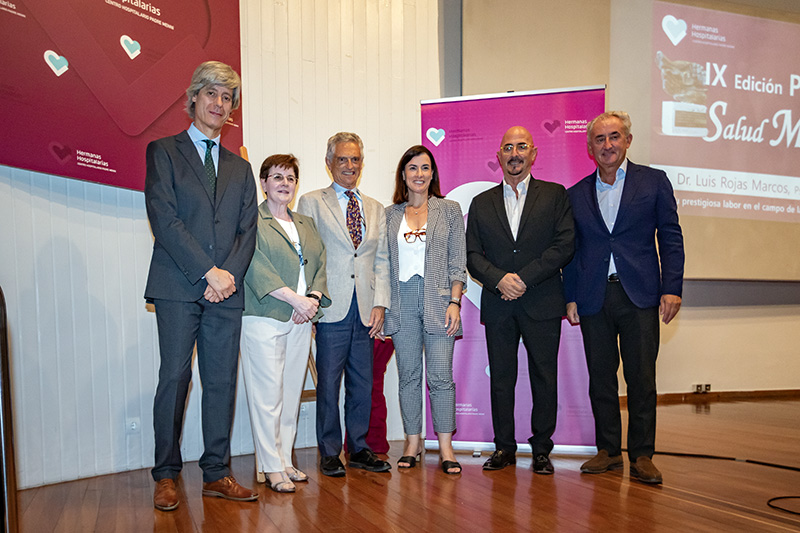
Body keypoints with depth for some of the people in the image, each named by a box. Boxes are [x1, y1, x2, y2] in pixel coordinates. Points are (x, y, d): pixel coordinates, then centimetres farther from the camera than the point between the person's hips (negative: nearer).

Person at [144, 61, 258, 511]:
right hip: (178, 287, -4)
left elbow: (248, 231, 12)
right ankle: (166, 475, 11)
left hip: (226, 289, 4)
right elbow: (164, 218, -6)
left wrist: (229, 274, -6)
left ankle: (217, 474, 14)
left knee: (223, 381, 4)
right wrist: (208, 271, -12)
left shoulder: (240, 168, 20)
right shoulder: (163, 151, 7)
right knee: (175, 378, -2)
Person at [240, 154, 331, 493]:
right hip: (264, 318, -5)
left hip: (301, 321, 6)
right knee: (268, 394, -4)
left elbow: (320, 265, 13)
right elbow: (256, 268, -11)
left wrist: (314, 298, -6)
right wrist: (295, 299, -16)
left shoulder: (307, 224, 20)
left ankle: (285, 460, 19)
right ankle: (271, 467, 6)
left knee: (292, 393, 8)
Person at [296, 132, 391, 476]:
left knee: (362, 385, 8)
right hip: (332, 309, -3)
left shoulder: (375, 209, 17)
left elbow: (382, 260, 12)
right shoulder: (311, 203, 5)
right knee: (328, 384, 1)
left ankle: (359, 449, 22)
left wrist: (380, 304, 2)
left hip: (366, 312, 4)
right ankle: (329, 453, 16)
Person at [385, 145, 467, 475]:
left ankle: (446, 447, 8)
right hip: (402, 302, 2)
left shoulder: (449, 210, 6)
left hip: (438, 300, -2)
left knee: (440, 376, -3)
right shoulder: (389, 215, 11)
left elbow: (458, 263, 1)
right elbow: (384, 263, 11)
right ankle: (412, 442, 18)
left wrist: (454, 302, -8)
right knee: (408, 375, 7)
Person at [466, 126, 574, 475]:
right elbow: (472, 255, 6)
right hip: (497, 305, 2)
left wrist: (525, 278, -13)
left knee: (544, 377, 4)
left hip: (542, 303, -2)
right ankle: (504, 447, 19)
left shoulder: (555, 195, 6)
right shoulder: (481, 203, 13)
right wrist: (499, 279, -13)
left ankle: (541, 449, 17)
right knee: (501, 378, 7)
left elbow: (565, 246, -5)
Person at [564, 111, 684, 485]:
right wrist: (570, 297, 6)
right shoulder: (576, 195, 12)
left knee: (642, 378, 0)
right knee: (600, 377, 7)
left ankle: (642, 456, 11)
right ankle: (608, 450, 20)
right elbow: (571, 251, 12)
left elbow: (670, 238, 2)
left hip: (640, 296, -2)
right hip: (594, 299, 2)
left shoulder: (654, 181, 6)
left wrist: (671, 288, -6)